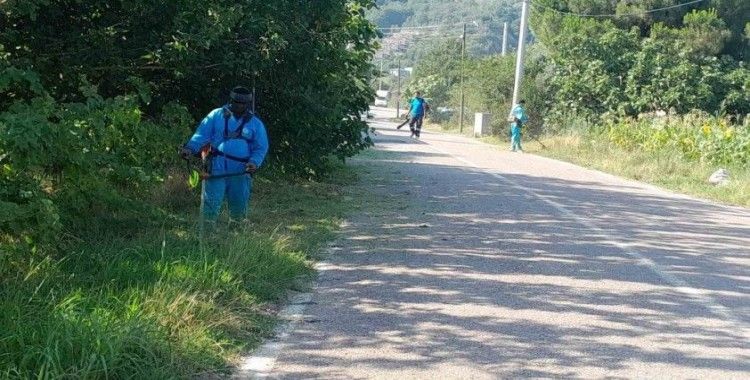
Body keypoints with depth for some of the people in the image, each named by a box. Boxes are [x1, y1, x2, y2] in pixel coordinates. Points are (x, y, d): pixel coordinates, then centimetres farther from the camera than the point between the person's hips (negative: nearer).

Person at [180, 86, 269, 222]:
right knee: (211, 205, -6)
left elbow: (261, 148, 6)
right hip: (216, 171, -1)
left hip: (240, 174, 1)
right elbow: (202, 134, 1)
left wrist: (254, 162, -14)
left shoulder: (256, 124, 8)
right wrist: (190, 148, -17)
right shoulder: (216, 115, 6)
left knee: (239, 208, 9)